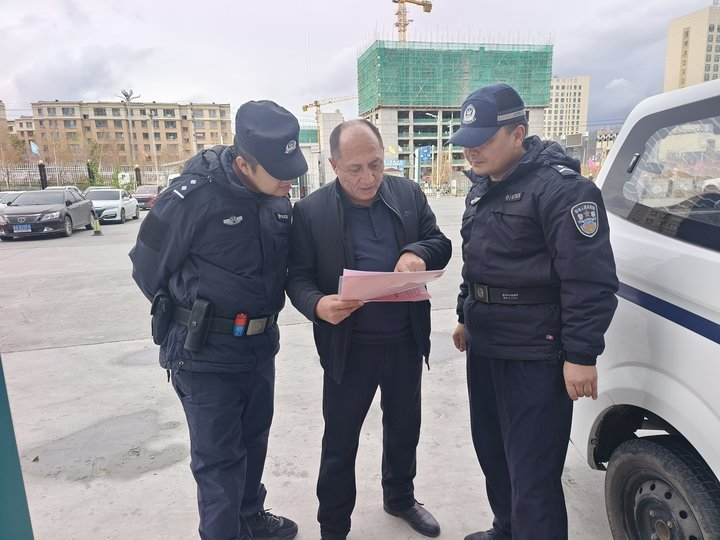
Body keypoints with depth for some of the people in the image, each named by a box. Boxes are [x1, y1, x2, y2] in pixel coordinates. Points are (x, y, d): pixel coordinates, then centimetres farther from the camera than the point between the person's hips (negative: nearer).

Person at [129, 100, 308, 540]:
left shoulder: (279, 197, -4)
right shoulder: (195, 195, -22)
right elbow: (148, 269, -9)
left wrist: (264, 315, 6)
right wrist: (190, 317, 3)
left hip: (261, 345, 6)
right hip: (204, 352, -6)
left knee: (253, 440, 21)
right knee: (219, 457, 5)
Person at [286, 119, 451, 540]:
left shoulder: (410, 194, 0)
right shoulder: (311, 211, -8)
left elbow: (442, 244, 3)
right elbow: (298, 277, -7)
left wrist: (418, 253, -21)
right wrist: (318, 305, -29)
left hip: (406, 340, 4)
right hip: (348, 346, -3)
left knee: (405, 429, 22)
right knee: (340, 443, 11)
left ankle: (400, 498, 48)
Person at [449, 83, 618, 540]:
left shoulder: (561, 187, -16)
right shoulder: (483, 188, 13)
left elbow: (590, 280, -20)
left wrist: (580, 355, -20)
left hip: (535, 352, -9)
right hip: (484, 344, 9)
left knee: (533, 475, -1)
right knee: (492, 451, 22)